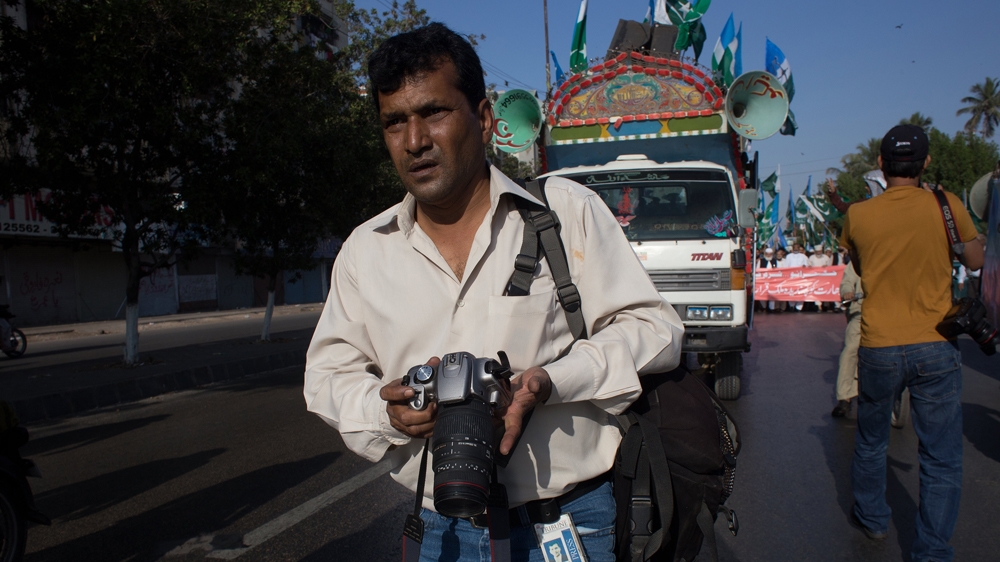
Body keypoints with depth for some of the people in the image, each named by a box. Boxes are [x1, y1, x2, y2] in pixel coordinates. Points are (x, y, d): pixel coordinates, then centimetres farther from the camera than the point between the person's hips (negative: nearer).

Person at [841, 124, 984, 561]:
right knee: (942, 460, 8)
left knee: (871, 443, 21)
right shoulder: (947, 206, -6)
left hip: (878, 349, 1)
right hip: (935, 349, -1)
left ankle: (872, 518, 38)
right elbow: (975, 261, 10)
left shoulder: (858, 215, -4)